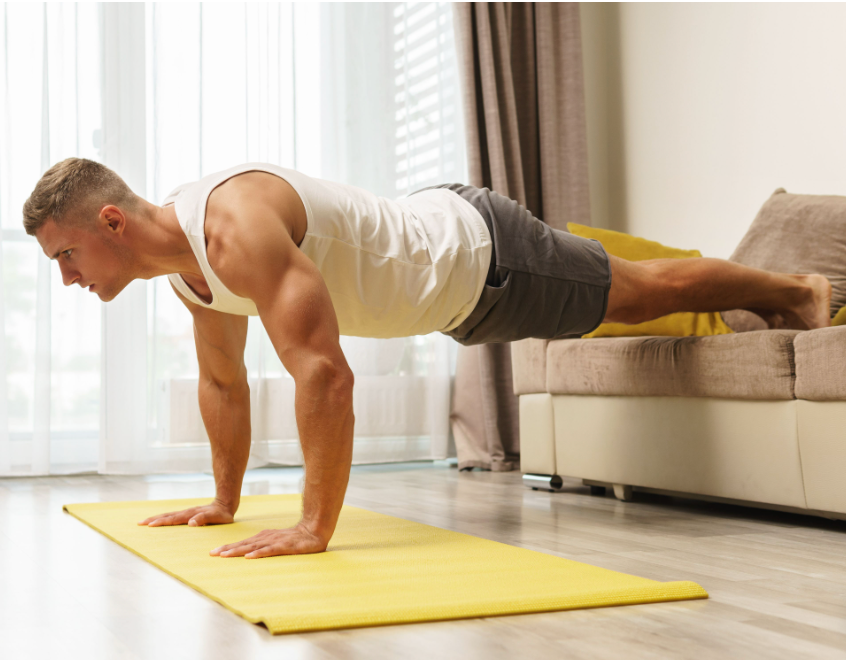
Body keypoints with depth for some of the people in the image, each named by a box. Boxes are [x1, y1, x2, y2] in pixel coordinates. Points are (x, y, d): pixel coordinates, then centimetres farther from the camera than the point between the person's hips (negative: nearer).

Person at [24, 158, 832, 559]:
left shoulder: (236, 225, -37)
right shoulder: (184, 263, -6)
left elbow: (324, 371, -44)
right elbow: (223, 381, 9)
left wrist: (315, 526, -40)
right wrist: (224, 500, 12)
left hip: (477, 254, -9)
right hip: (453, 290, 9)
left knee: (648, 292, 11)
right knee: (629, 297, 29)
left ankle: (795, 290, 37)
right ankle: (788, 294, 53)